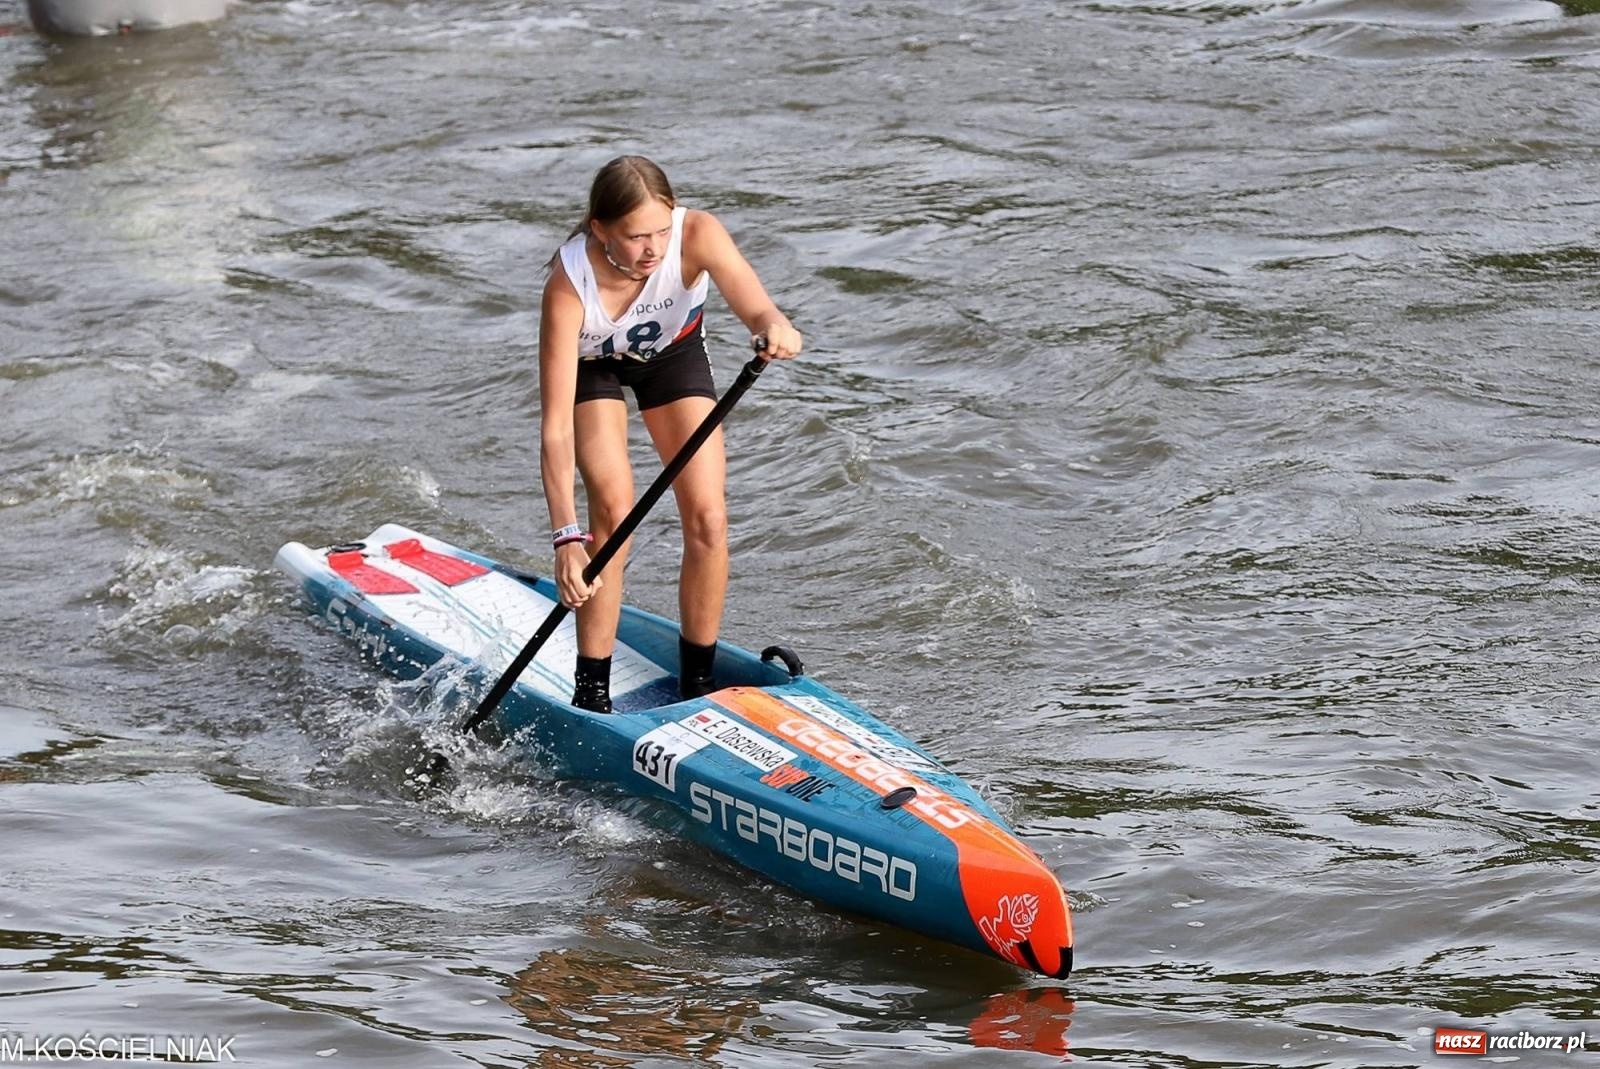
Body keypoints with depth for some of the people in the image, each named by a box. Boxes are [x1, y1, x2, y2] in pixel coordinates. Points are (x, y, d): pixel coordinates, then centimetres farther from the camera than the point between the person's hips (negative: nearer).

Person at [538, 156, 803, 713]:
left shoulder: (697, 234, -35)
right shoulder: (569, 284, -39)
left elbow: (756, 307, -48)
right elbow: (555, 427, -41)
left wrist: (776, 328, -73)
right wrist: (567, 536, -49)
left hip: (673, 354, 2)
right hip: (591, 365, -2)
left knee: (708, 520, -10)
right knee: (614, 511, -22)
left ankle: (698, 688, 6)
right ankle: (591, 694, -11)